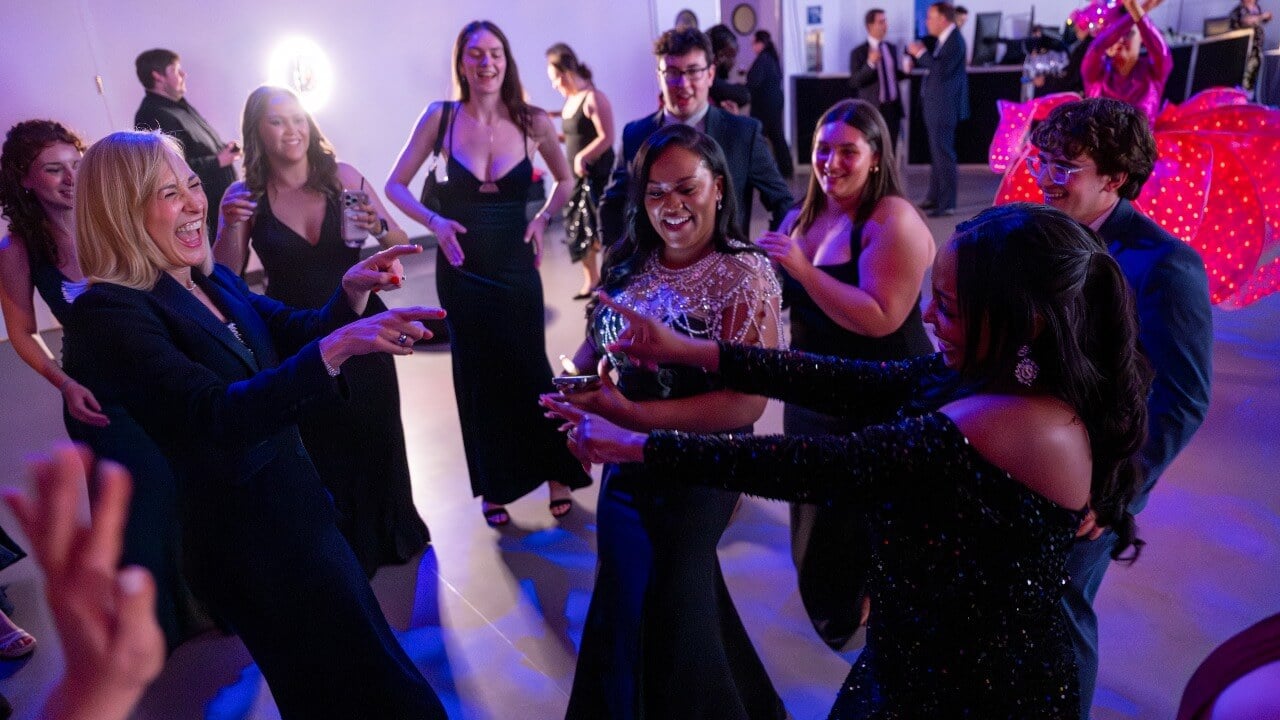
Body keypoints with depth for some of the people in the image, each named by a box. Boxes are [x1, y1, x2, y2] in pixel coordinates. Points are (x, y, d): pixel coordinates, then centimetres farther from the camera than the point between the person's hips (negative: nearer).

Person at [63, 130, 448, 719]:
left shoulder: (214, 282, 3)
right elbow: (218, 414, -32)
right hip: (244, 535, -7)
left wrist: (351, 291, -13)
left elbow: (295, 332, 8)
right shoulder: (108, 314, -20)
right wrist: (338, 347, -41)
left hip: (298, 503, 7)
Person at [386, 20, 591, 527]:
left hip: (516, 267, 0)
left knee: (530, 369, 6)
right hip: (461, 270, 1)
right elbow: (395, 186, 0)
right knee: (477, 374, 12)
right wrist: (433, 221, -16)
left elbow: (566, 181, 11)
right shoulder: (440, 118, -5)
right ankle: (494, 486, 27)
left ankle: (556, 472, 26)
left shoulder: (533, 122, -4)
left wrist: (543, 219, -5)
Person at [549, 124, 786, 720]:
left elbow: (746, 403, -25)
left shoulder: (746, 276, -19)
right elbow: (597, 341, 9)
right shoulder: (630, 263, -2)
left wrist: (632, 414, -30)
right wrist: (577, 373, -14)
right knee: (630, 600, 27)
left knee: (654, 614, 12)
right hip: (627, 463, 7)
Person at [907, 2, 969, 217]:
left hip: (943, 107, -10)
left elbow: (941, 70, -27)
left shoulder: (955, 41, -17)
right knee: (938, 152, 18)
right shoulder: (945, 39, 12)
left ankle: (947, 204, -2)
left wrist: (921, 53, -19)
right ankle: (934, 196, 30)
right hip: (936, 105, 10)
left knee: (944, 154, -7)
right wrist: (920, 54, 5)